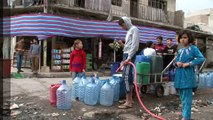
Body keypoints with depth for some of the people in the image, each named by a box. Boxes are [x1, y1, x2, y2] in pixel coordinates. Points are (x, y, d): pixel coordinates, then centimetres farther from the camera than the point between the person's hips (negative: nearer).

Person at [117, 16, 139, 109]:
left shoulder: (134, 29, -5)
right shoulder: (129, 31, 23)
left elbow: (134, 45, -15)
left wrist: (129, 58, -21)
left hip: (130, 55, -9)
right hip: (126, 54, 10)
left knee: (126, 76, -13)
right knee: (127, 76, 10)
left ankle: (129, 102, -10)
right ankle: (129, 99, 19)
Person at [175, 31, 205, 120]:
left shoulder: (193, 48, -5)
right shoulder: (180, 50, 13)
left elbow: (201, 59, -14)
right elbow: (176, 60, 20)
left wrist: (188, 64, -17)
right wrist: (177, 63, -4)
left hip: (187, 76, -7)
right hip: (179, 76, 7)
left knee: (186, 97, -4)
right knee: (182, 96, 17)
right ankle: (185, 112, 31)